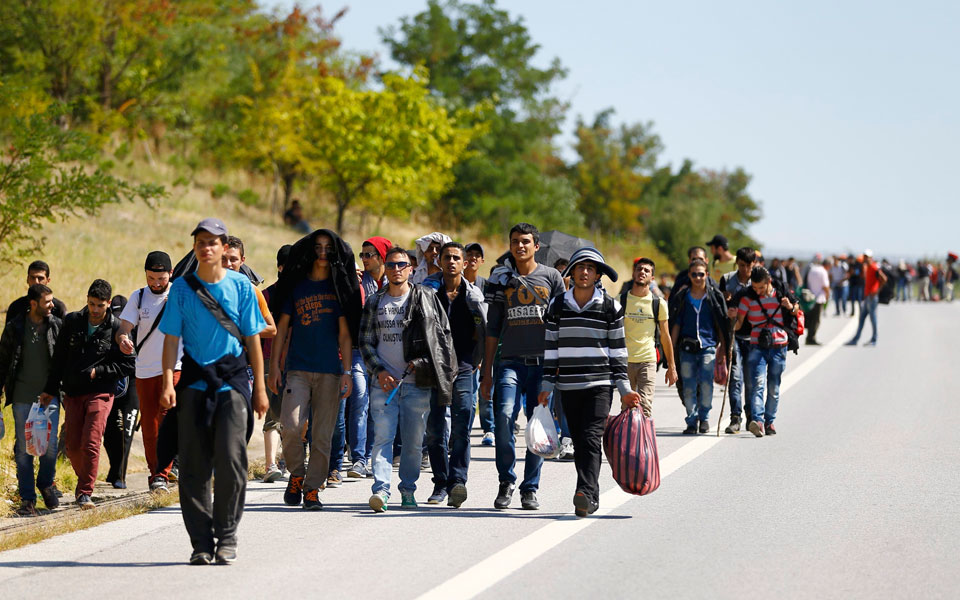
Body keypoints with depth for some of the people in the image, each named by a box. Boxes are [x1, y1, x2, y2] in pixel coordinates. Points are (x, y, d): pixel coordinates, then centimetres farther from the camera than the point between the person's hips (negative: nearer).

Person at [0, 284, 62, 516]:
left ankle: (46, 484, 20)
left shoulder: (57, 326, 3)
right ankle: (27, 499, 8)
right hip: (23, 397, 0)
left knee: (50, 445, -7)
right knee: (23, 449, 0)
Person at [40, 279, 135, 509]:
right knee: (73, 446, 4)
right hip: (73, 394, 4)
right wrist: (50, 390, 15)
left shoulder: (117, 329, -4)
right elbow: (59, 358, 14)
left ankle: (85, 493, -7)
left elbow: (129, 365, -2)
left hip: (100, 393, -4)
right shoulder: (72, 322, 5)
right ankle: (85, 480, 29)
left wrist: (97, 372, -10)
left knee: (90, 444, -13)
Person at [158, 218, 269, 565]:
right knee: (194, 467, 0)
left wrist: (260, 388, 7)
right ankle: (201, 543, 8)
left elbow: (252, 338, 9)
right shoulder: (181, 288, 5)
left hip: (233, 383, -1)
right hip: (194, 383, 1)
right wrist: (168, 383, -7)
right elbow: (171, 338, 4)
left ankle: (226, 538, -1)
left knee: (231, 460, -12)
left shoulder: (240, 286, 5)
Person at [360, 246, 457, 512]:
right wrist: (379, 371, -3)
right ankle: (380, 489, -16)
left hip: (417, 382, -1)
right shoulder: (374, 303, 11)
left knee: (414, 440, 3)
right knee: (382, 437, -10)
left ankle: (408, 490, 16)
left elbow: (443, 333, 5)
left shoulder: (426, 298, 5)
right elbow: (365, 341, 11)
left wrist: (421, 361, -7)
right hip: (384, 382, 1)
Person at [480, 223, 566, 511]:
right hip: (510, 360, 0)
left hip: (543, 362, 0)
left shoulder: (551, 277, 8)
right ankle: (506, 482, -4)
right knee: (505, 415, -19)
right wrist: (487, 371, 9)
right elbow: (492, 328, 12)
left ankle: (530, 488, 10)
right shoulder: (500, 279, 11)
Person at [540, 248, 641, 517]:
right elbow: (550, 348, 10)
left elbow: (617, 351, 4)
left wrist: (624, 389, 2)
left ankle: (586, 493, -24)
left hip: (600, 384, -3)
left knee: (592, 439, -15)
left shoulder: (610, 307, 2)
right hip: (569, 386, 3)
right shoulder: (557, 306, 8)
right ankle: (592, 498, 12)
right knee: (579, 442, 5)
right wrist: (546, 386, 6)